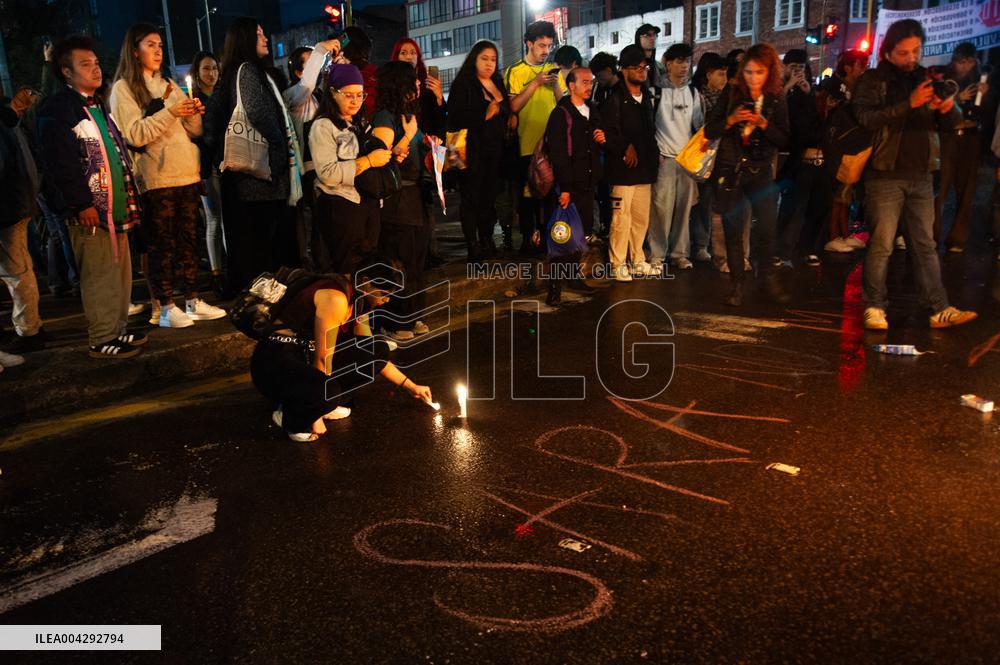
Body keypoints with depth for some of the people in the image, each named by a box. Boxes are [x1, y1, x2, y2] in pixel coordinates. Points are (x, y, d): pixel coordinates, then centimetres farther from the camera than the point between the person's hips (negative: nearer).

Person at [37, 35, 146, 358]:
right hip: (89, 209, -8)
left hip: (115, 204, 9)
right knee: (99, 274, -5)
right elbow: (61, 162, -15)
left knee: (121, 270, 11)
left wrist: (130, 194, 18)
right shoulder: (57, 109, -8)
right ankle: (102, 339, 3)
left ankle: (117, 329, 22)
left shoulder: (99, 106, 20)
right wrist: (82, 204, -18)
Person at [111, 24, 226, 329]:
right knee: (161, 244, -3)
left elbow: (194, 131, 17)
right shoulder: (124, 88, 1)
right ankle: (166, 308, 1)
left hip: (188, 175, 6)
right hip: (156, 177, -6)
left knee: (188, 240, 7)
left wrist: (194, 114, -4)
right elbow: (134, 135, -11)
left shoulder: (169, 85, 19)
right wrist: (170, 112, -17)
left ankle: (193, 301, 12)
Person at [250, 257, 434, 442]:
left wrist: (411, 386, 19)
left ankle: (327, 404, 6)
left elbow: (374, 356, 18)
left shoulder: (357, 301, 7)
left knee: (378, 350, 1)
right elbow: (323, 358, -23)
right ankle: (289, 416, -6)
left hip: (307, 357, 9)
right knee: (327, 391, -39)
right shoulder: (336, 297, -23)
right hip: (274, 362, -9)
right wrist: (316, 418, -17)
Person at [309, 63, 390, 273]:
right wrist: (367, 161, -20)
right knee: (344, 269, 0)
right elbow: (327, 173, -19)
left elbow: (374, 157, 26)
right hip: (340, 207, -7)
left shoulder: (360, 124, 17)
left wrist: (389, 156, 3)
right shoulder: (323, 126, -8)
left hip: (369, 203, 7)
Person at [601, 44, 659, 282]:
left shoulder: (646, 97, 19)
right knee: (621, 217, -7)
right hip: (623, 168, -7)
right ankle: (618, 264, 4)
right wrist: (626, 148, -10)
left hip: (644, 167, 7)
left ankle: (637, 261, 21)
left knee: (642, 217, 9)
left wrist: (654, 153, 14)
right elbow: (608, 131, -13)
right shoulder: (615, 99, -6)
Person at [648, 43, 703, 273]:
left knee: (684, 207, 6)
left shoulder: (693, 92, 12)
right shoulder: (658, 92, -2)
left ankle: (679, 252, 16)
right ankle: (657, 255, 3)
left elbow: (699, 124, 11)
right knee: (662, 208, -6)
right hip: (665, 158, -4)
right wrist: (655, 153, -6)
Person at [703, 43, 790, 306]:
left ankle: (768, 275, 19)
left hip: (761, 171, 0)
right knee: (733, 230, 4)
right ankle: (737, 284, 17)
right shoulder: (731, 94, 1)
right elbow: (709, 131, 1)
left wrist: (763, 124, -15)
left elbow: (784, 140, 0)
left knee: (767, 228, -5)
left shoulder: (777, 100, 3)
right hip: (730, 170, 0)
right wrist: (730, 120, -16)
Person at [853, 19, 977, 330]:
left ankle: (939, 309, 9)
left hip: (921, 176, 5)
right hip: (885, 176, -4)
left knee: (925, 244, 7)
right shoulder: (872, 80, 1)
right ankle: (874, 307, 7)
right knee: (881, 244, -3)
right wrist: (909, 104, -24)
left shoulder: (926, 79, 13)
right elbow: (866, 118, -16)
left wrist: (949, 108, -13)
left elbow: (952, 123, 10)